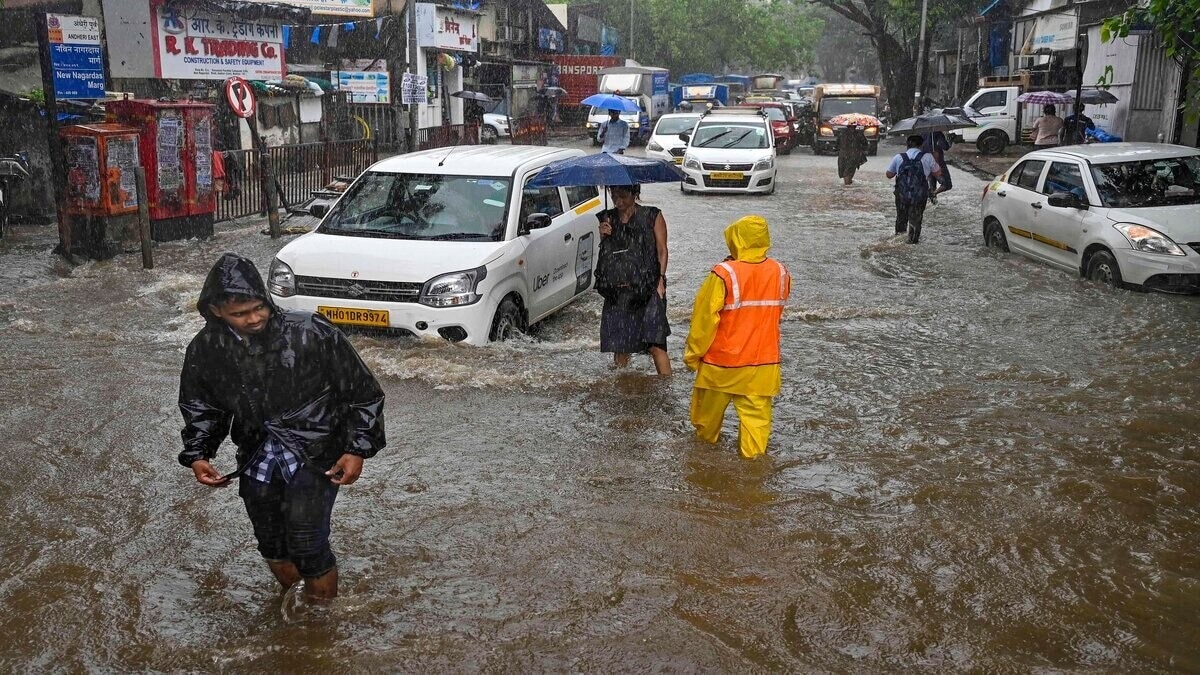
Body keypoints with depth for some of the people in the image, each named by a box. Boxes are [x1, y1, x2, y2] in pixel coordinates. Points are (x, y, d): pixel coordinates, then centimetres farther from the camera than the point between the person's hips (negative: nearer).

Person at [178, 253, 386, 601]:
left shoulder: (312, 333, -21)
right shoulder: (205, 350, -8)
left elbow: (363, 392, -10)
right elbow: (199, 407, 12)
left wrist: (358, 450, -14)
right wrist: (197, 455, -3)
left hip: (315, 453, -4)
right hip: (257, 457, 4)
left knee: (306, 546, -11)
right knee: (271, 544, 14)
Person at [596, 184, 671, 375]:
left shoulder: (652, 216, 3)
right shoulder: (608, 218, 13)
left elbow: (662, 251, 2)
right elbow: (603, 254, 17)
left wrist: (661, 279, -9)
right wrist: (603, 236, -2)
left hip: (647, 289, -4)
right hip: (616, 292, 4)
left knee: (655, 344, -12)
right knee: (619, 344, 7)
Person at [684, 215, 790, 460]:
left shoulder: (724, 274, -19)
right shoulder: (780, 272, -5)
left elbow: (704, 318, -13)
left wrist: (692, 354, -3)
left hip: (722, 361, -2)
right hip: (764, 361, 3)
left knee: (710, 408, 21)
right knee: (756, 413, 9)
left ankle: (706, 439, 41)